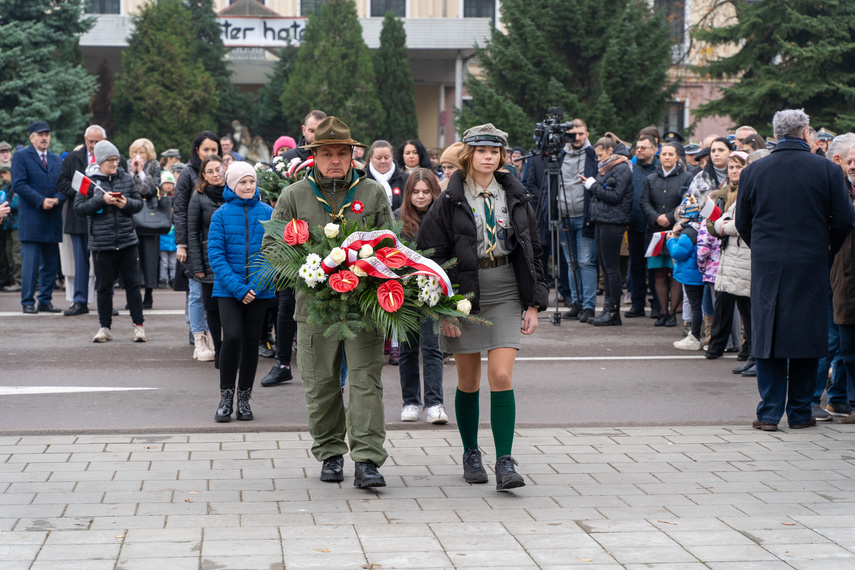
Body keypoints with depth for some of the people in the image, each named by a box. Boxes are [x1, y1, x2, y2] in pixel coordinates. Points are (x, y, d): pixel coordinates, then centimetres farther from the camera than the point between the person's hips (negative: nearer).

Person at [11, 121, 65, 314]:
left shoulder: (57, 160, 18)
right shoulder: (21, 157, 1)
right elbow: (19, 184, -9)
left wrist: (57, 199, -9)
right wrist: (41, 201, -16)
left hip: (53, 219, 5)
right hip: (31, 219, -5)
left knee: (50, 264, 6)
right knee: (30, 262, -6)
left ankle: (45, 301, 13)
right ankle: (28, 303, -1)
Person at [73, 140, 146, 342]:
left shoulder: (126, 179, 5)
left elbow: (139, 203, 10)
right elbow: (78, 208, -6)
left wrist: (127, 203, -11)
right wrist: (102, 200, -16)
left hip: (127, 242, 2)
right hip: (102, 243, -2)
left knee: (132, 284, 4)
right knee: (104, 287, 6)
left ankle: (138, 325, 11)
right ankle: (105, 327, 16)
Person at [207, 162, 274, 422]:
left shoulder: (267, 213, 2)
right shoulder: (221, 215, -2)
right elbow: (216, 254, -5)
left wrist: (258, 283, -11)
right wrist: (238, 288, -15)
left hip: (259, 289, 2)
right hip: (228, 289, -2)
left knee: (251, 340, 7)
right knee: (232, 336, -15)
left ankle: (244, 399, 18)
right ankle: (226, 397, -1)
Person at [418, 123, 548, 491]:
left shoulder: (515, 197, 6)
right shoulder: (450, 201, -3)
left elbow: (532, 251, 11)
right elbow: (433, 254, -3)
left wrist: (534, 303, 6)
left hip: (505, 295, 1)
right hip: (464, 295, -1)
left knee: (502, 377, -10)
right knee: (468, 381, 7)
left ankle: (505, 462, -9)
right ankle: (471, 454, 24)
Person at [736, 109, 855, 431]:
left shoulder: (753, 172, 0)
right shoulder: (827, 170, -4)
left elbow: (742, 223, 5)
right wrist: (829, 247, 15)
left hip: (766, 267, 1)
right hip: (811, 267, -1)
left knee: (767, 336, 6)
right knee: (806, 335, 7)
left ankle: (769, 413, 3)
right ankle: (800, 413, 12)